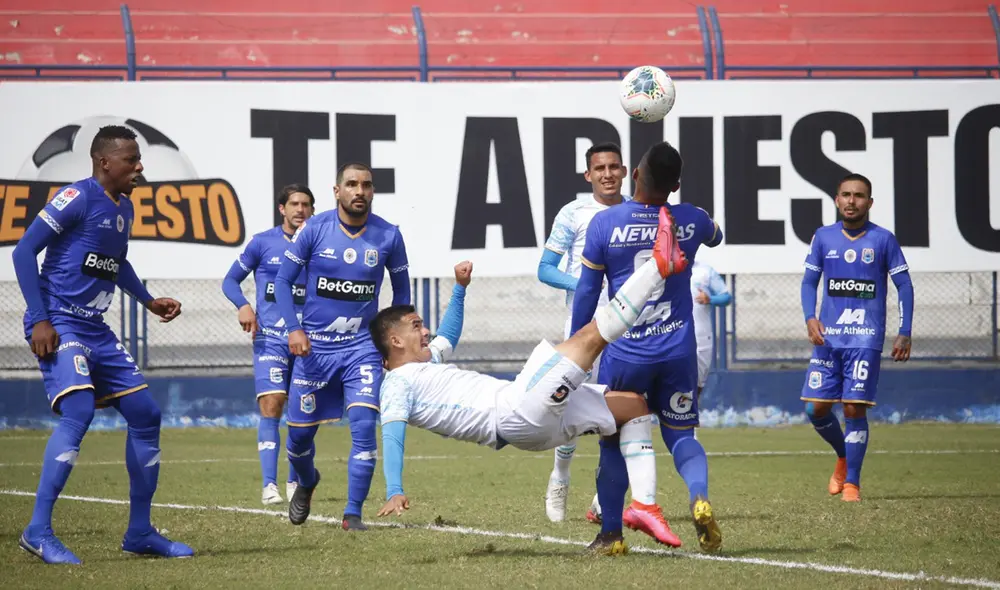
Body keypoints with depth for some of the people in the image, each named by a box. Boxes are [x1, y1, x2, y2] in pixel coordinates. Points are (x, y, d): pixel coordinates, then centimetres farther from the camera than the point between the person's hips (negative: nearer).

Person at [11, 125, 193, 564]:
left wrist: (149, 302, 24)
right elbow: (24, 251, -14)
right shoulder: (78, 198, -12)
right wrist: (39, 320, -19)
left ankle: (139, 532, 18)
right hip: (59, 326, -9)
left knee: (146, 415, 8)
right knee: (79, 411, -26)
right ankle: (38, 531, -22)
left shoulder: (124, 209, 14)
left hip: (96, 331, 9)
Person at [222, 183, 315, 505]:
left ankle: (294, 482, 19)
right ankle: (269, 485, -18)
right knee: (271, 405, -15)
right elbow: (231, 280, 8)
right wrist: (243, 306, -11)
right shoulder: (263, 243, 2)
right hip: (270, 336, -3)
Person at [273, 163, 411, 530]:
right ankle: (307, 483, 39)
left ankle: (353, 514, -7)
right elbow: (282, 280, -1)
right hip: (314, 347, 0)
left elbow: (401, 289, 11)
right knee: (300, 431, 5)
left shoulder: (388, 236, -4)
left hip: (362, 347, 0)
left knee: (363, 426, -16)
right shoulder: (313, 230, -8)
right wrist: (293, 329, -13)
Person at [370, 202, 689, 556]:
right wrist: (395, 492, -32)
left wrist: (460, 287, 41)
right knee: (589, 337, -16)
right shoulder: (397, 384, -2)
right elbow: (392, 436, -17)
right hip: (516, 414, -11)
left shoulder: (424, 363, 26)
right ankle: (661, 264, -11)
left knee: (633, 404, 10)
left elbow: (449, 334, 47)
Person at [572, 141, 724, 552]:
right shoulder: (692, 220, -1)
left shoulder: (605, 224, -9)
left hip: (625, 353, -2)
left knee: (614, 441, 12)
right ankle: (700, 496, -16)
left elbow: (586, 292, -2)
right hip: (678, 352, 2)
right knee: (681, 434, 12)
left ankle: (611, 533, 13)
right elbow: (715, 238, 25)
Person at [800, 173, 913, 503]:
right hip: (828, 337, 3)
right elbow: (809, 281, 12)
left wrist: (904, 334, -3)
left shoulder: (883, 240, 0)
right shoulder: (824, 237, 8)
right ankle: (843, 457, 27)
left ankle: (852, 482, 1)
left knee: (854, 408, -9)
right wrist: (810, 318, -6)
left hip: (866, 339, -3)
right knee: (817, 408, 0)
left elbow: (904, 286, 4)